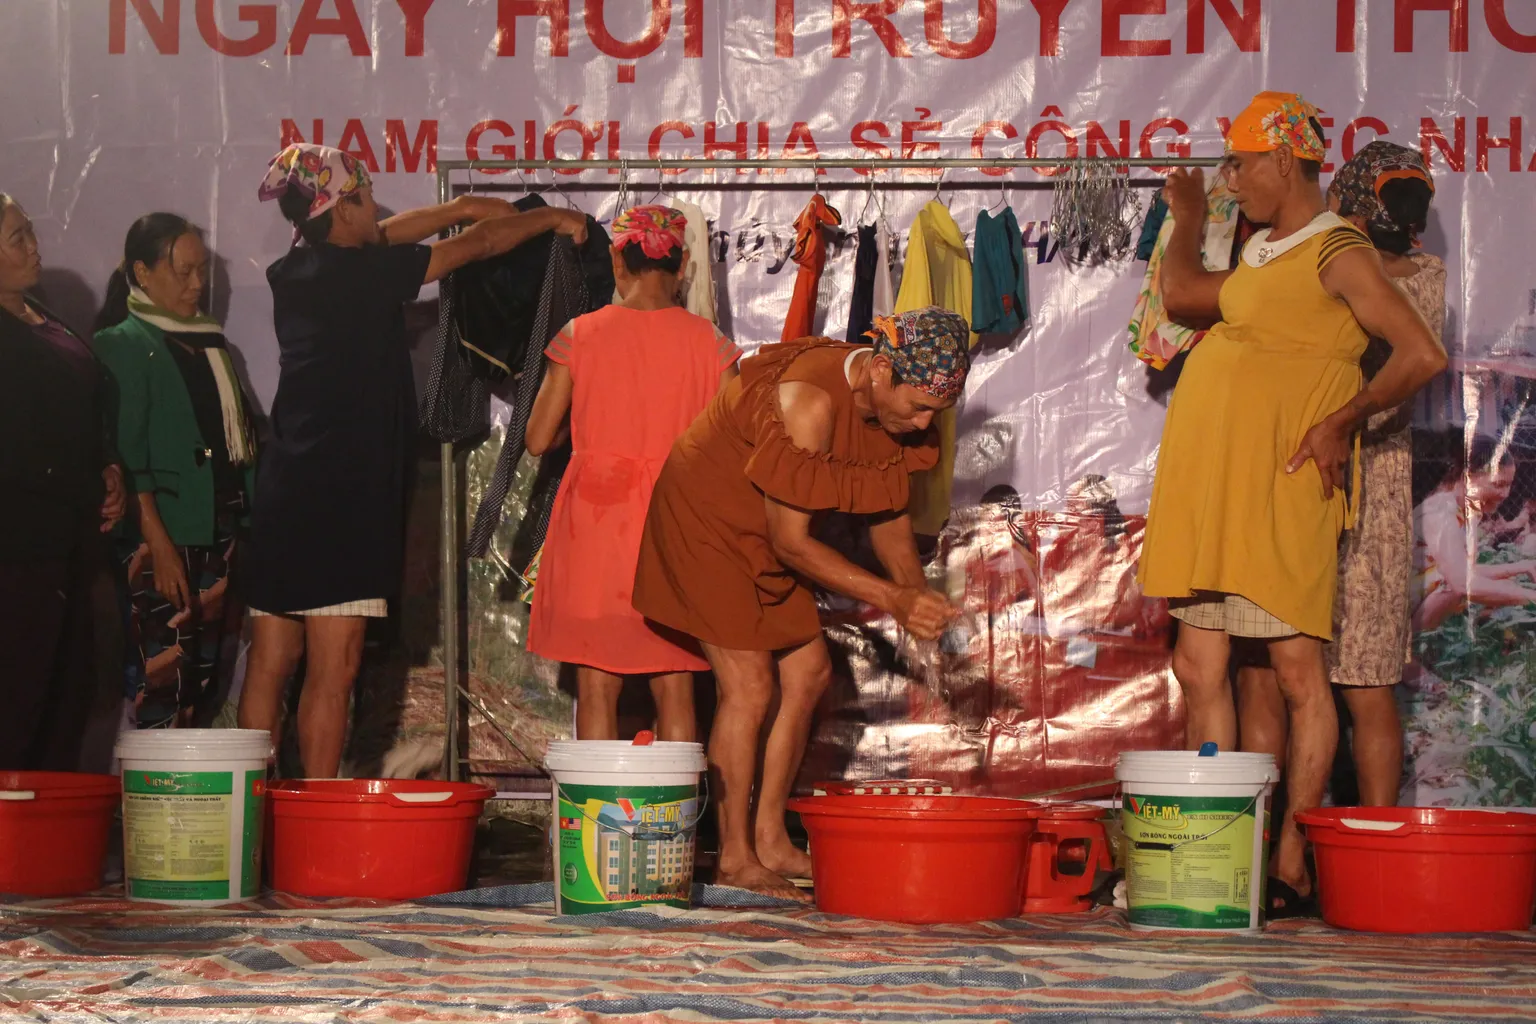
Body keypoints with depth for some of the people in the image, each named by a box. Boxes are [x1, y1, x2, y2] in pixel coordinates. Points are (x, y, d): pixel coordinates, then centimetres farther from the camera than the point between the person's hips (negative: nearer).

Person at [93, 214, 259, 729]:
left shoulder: (211, 343, 18)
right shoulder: (121, 345, -3)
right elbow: (125, 452, -10)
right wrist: (157, 543, -17)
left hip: (220, 537, 7)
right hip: (164, 538, -7)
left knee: (203, 682, 5)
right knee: (165, 681, -11)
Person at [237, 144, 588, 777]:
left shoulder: (294, 270, 10)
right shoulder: (360, 273, -9)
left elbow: (377, 239, 27)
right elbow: (479, 246, 2)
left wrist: (462, 208, 31)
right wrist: (552, 219, 18)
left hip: (284, 492, 8)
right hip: (342, 497, -8)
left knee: (269, 665, 8)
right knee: (333, 671, -6)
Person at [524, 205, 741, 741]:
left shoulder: (580, 335, -3)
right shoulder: (709, 343, -1)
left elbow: (538, 439, 1)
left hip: (595, 519, -1)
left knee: (597, 687, 4)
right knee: (674, 689, 7)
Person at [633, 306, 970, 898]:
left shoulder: (892, 402, -8)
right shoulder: (809, 403, -34)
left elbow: (888, 509, 5)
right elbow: (790, 541, -29)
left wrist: (915, 592, -13)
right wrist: (892, 600, -30)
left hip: (760, 534, 9)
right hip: (704, 519, -9)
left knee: (808, 671, 5)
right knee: (749, 683, -12)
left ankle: (770, 841, 14)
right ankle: (735, 859, -4)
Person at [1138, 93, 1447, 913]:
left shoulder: (1337, 254, -6)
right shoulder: (1260, 255, 20)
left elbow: (1423, 354, -14)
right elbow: (1180, 297, 35)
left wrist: (1344, 420, -12)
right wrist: (1186, 220, 41)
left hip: (1277, 486, -9)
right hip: (1210, 488, 9)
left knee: (1298, 671, -3)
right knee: (1198, 668, 6)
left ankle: (1290, 866, 0)